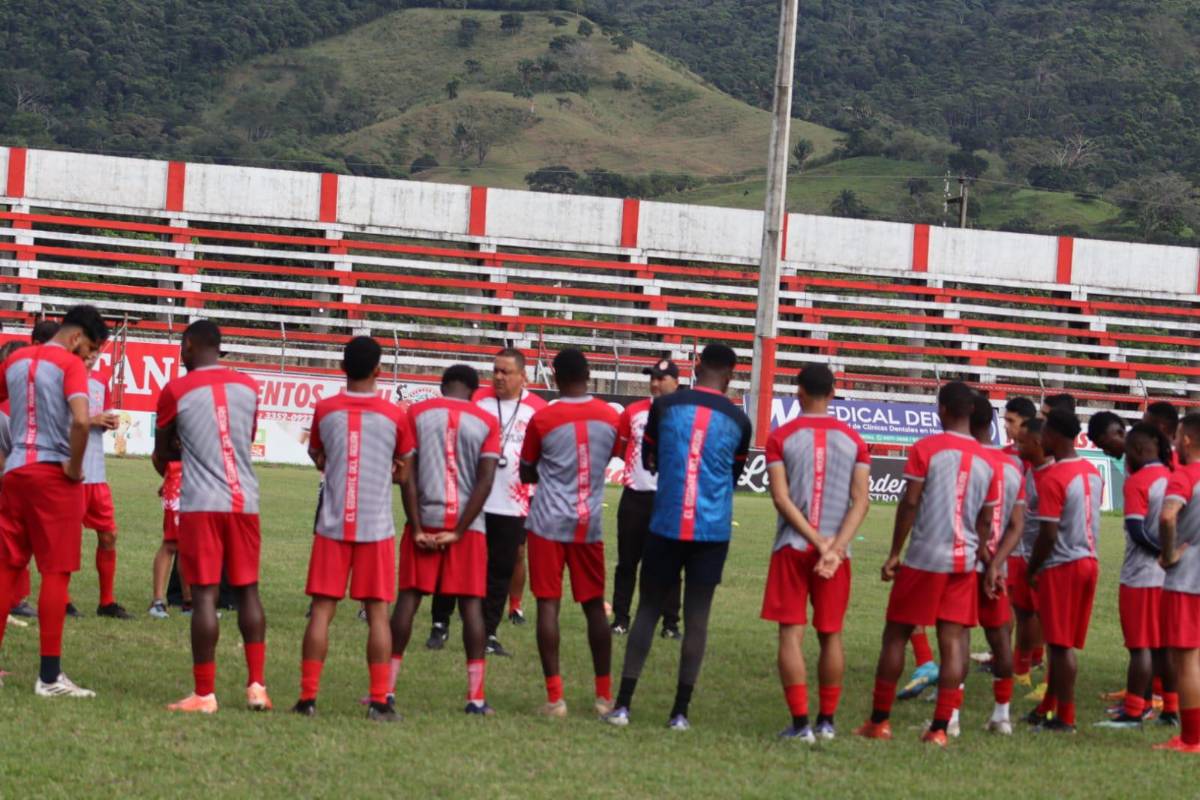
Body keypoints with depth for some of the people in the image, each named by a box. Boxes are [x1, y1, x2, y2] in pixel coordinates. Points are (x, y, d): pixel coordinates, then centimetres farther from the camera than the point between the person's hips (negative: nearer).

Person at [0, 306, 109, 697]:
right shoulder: (70, 364, -10)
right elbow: (81, 419, -25)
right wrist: (75, 467, -12)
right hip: (54, 475, -6)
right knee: (56, 572, -2)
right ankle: (49, 676, -2)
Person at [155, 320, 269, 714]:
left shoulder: (177, 391, -3)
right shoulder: (248, 387, 9)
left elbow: (163, 454, 9)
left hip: (201, 504, -4)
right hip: (244, 502, 4)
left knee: (205, 594, -4)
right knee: (247, 590, 12)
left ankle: (204, 694, -4)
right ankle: (257, 685, 9)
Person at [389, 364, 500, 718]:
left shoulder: (416, 414, 3)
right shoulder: (487, 422, 2)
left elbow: (407, 473, -4)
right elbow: (485, 481, -6)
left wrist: (417, 527, -4)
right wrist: (459, 530, -6)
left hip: (426, 519, 1)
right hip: (467, 524, 0)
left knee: (408, 598, 6)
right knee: (471, 603, 2)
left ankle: (387, 687, 7)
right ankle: (476, 696, -2)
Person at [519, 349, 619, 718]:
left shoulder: (543, 419, -7)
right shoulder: (610, 417, 1)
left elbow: (526, 473, 5)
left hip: (549, 523, -3)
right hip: (590, 524, 3)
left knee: (548, 604, -1)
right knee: (594, 605, 12)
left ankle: (555, 697, -7)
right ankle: (605, 695, 15)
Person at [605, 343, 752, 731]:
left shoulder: (665, 406, 0)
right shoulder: (738, 420, 1)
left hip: (666, 524, 0)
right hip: (713, 530, 0)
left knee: (647, 610, 8)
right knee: (696, 617, 4)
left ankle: (623, 704, 4)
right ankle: (680, 711, 3)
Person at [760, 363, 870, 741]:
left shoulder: (781, 437, -2)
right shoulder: (853, 440, 5)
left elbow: (781, 498, -9)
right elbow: (861, 500, -4)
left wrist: (819, 542, -11)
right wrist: (836, 548, -11)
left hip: (792, 548, -2)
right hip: (837, 551, 2)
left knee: (791, 633, -1)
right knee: (831, 635, 12)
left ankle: (801, 723, -7)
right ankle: (827, 721, 16)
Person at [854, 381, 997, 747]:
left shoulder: (926, 449, -7)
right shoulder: (986, 461, 7)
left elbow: (910, 503, -10)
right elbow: (985, 520, 11)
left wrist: (894, 553, -4)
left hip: (923, 558, -4)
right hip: (963, 562, 4)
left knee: (896, 634, 7)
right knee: (953, 640, 3)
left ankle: (879, 721, 12)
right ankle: (940, 727, -1)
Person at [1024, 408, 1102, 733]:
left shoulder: (1052, 479, -18)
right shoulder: (1093, 473, 8)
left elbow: (1048, 535, -19)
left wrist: (1031, 570, -7)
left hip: (1061, 567, -8)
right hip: (1089, 560, 8)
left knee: (1061, 645, -1)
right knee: (1063, 643, 15)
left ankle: (1065, 718, 2)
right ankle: (1047, 708, 23)